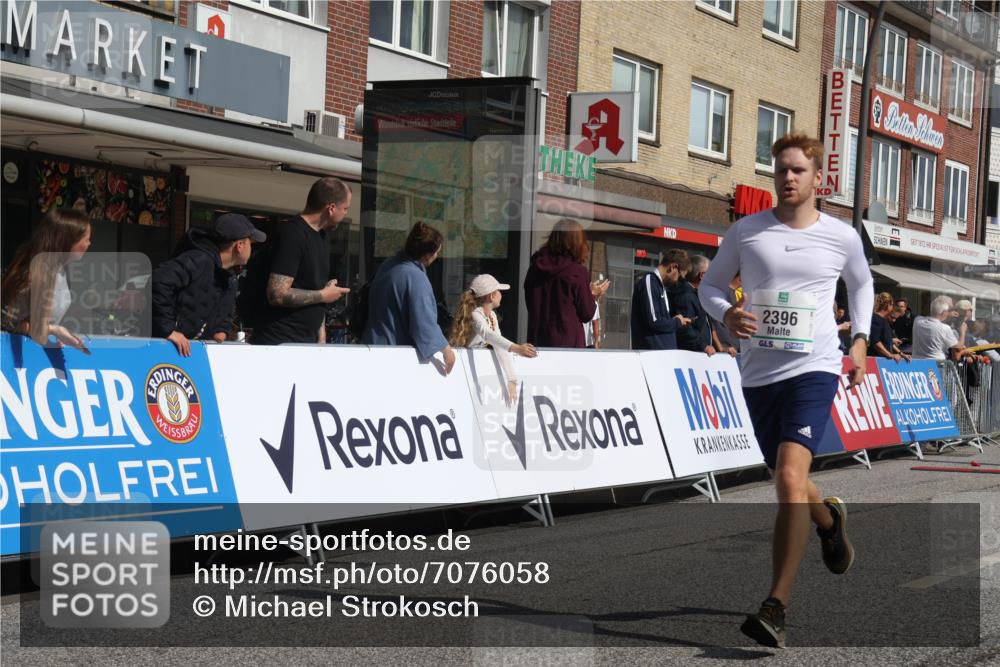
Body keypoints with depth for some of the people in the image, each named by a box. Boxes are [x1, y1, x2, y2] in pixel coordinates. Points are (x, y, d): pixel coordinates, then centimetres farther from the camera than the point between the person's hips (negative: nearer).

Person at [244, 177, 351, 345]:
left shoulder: (321, 237, 14)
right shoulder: (292, 235, -15)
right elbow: (277, 295, -23)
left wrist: (321, 337, 12)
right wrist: (324, 295, -12)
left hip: (307, 342, 8)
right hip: (279, 342, -8)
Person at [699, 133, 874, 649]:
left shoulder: (843, 237, 3)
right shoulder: (745, 232, 3)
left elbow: (862, 283, 23)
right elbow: (711, 283, 13)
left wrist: (860, 340, 13)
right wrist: (727, 315, -9)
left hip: (814, 368, -3)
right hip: (759, 372, 3)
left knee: (790, 477, -21)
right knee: (787, 481, 17)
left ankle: (776, 608, -21)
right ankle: (830, 519, 55)